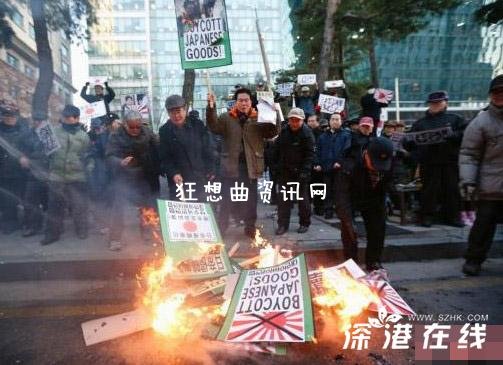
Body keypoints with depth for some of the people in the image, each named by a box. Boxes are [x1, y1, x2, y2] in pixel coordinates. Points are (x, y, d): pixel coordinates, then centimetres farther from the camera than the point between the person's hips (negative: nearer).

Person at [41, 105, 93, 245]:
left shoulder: (83, 135, 3)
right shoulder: (54, 132, 3)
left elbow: (88, 156, 8)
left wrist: (89, 170, -3)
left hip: (77, 177, -1)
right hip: (56, 176, 1)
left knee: (79, 206, 4)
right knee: (55, 206, 9)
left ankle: (82, 232, 19)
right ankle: (52, 233, 22)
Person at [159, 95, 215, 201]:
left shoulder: (197, 124, -2)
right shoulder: (165, 131, -1)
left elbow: (208, 149, 3)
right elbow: (164, 158, -1)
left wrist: (210, 170, 0)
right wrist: (173, 174, -14)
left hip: (200, 178, 1)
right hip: (178, 180, 0)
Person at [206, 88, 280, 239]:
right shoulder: (226, 118, 4)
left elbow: (273, 132, -5)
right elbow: (214, 127, -12)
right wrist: (211, 108, -26)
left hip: (250, 166, 1)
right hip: (231, 165, -1)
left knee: (250, 199, 11)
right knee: (227, 199, 6)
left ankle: (250, 227, 25)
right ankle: (221, 228, 17)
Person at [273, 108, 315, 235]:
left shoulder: (307, 133, -12)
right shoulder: (284, 131, 3)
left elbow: (310, 154, -15)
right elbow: (277, 149, 12)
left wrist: (305, 171, -22)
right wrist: (277, 164, 6)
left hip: (300, 171, -4)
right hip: (285, 171, 4)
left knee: (303, 198, 6)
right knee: (283, 198, 5)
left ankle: (304, 223, 21)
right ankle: (283, 224, 13)